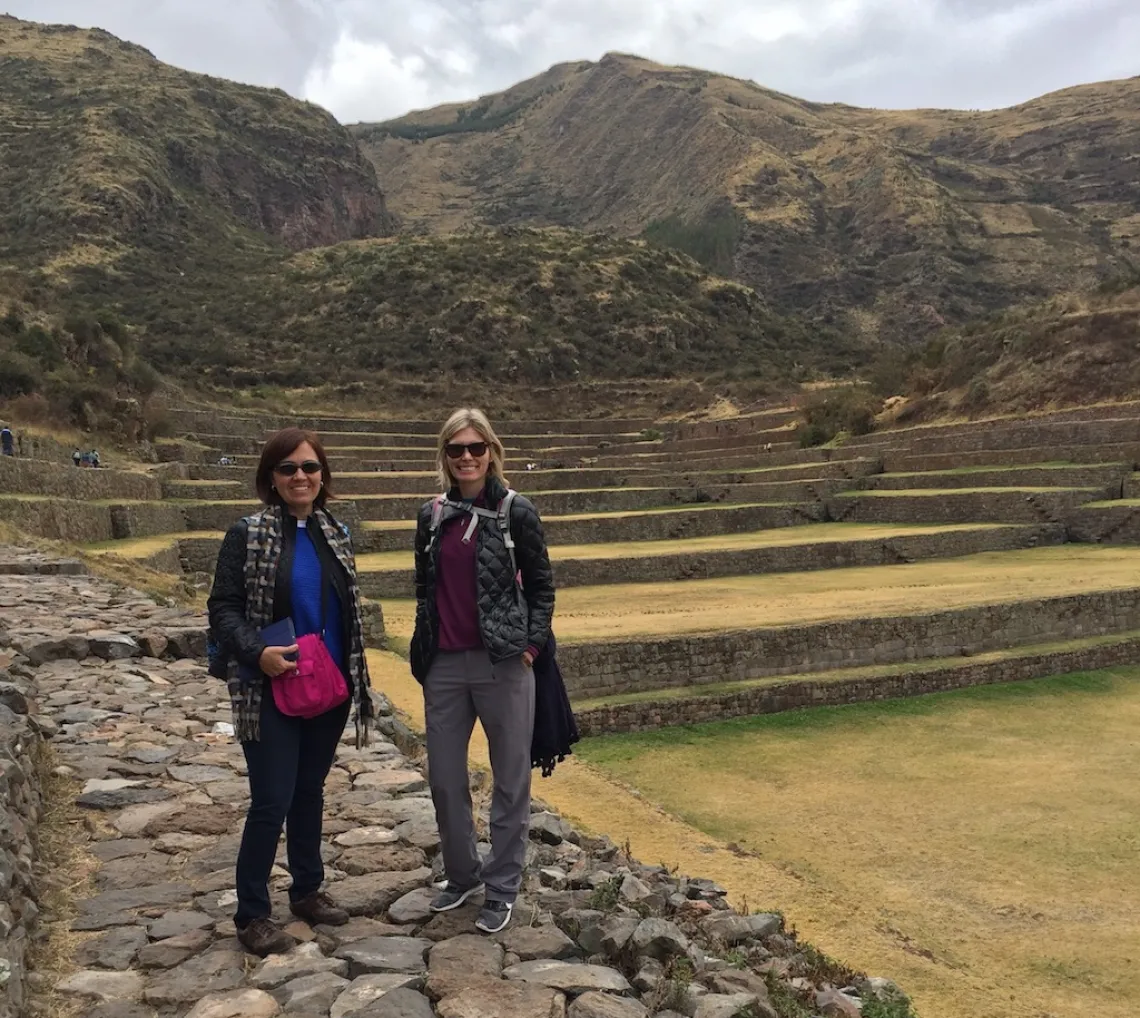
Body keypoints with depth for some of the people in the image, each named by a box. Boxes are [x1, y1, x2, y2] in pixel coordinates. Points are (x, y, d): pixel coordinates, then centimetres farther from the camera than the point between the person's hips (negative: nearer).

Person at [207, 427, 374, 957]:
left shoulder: (335, 534, 6)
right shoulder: (248, 533, -8)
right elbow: (222, 608, -10)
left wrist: (357, 680, 10)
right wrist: (258, 653, -25)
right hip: (272, 692, -5)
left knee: (310, 791, 16)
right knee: (272, 802, -2)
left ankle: (307, 890, 32)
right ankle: (251, 914, 15)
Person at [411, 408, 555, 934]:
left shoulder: (516, 512, -5)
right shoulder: (432, 515, 6)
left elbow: (541, 585, 0)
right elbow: (425, 589, 13)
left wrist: (532, 643, -8)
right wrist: (424, 649, 8)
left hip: (503, 664, -4)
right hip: (445, 665, 4)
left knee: (510, 780, 7)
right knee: (444, 778, 12)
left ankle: (503, 886, 22)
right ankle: (461, 874, 32)